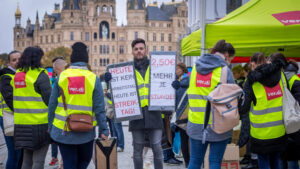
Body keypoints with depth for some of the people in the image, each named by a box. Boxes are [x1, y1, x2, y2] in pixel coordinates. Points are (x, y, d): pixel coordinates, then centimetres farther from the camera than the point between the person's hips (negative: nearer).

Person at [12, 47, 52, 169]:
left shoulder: (17, 75, 11)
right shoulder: (40, 75, -11)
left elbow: (13, 98, 15)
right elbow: (49, 98, -12)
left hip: (21, 122, 7)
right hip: (39, 122, -7)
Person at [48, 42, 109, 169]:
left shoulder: (61, 77, -3)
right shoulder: (93, 79, -7)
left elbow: (52, 105, 0)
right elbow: (99, 108, -8)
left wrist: (50, 126, 11)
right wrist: (103, 130, -2)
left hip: (63, 131, 1)